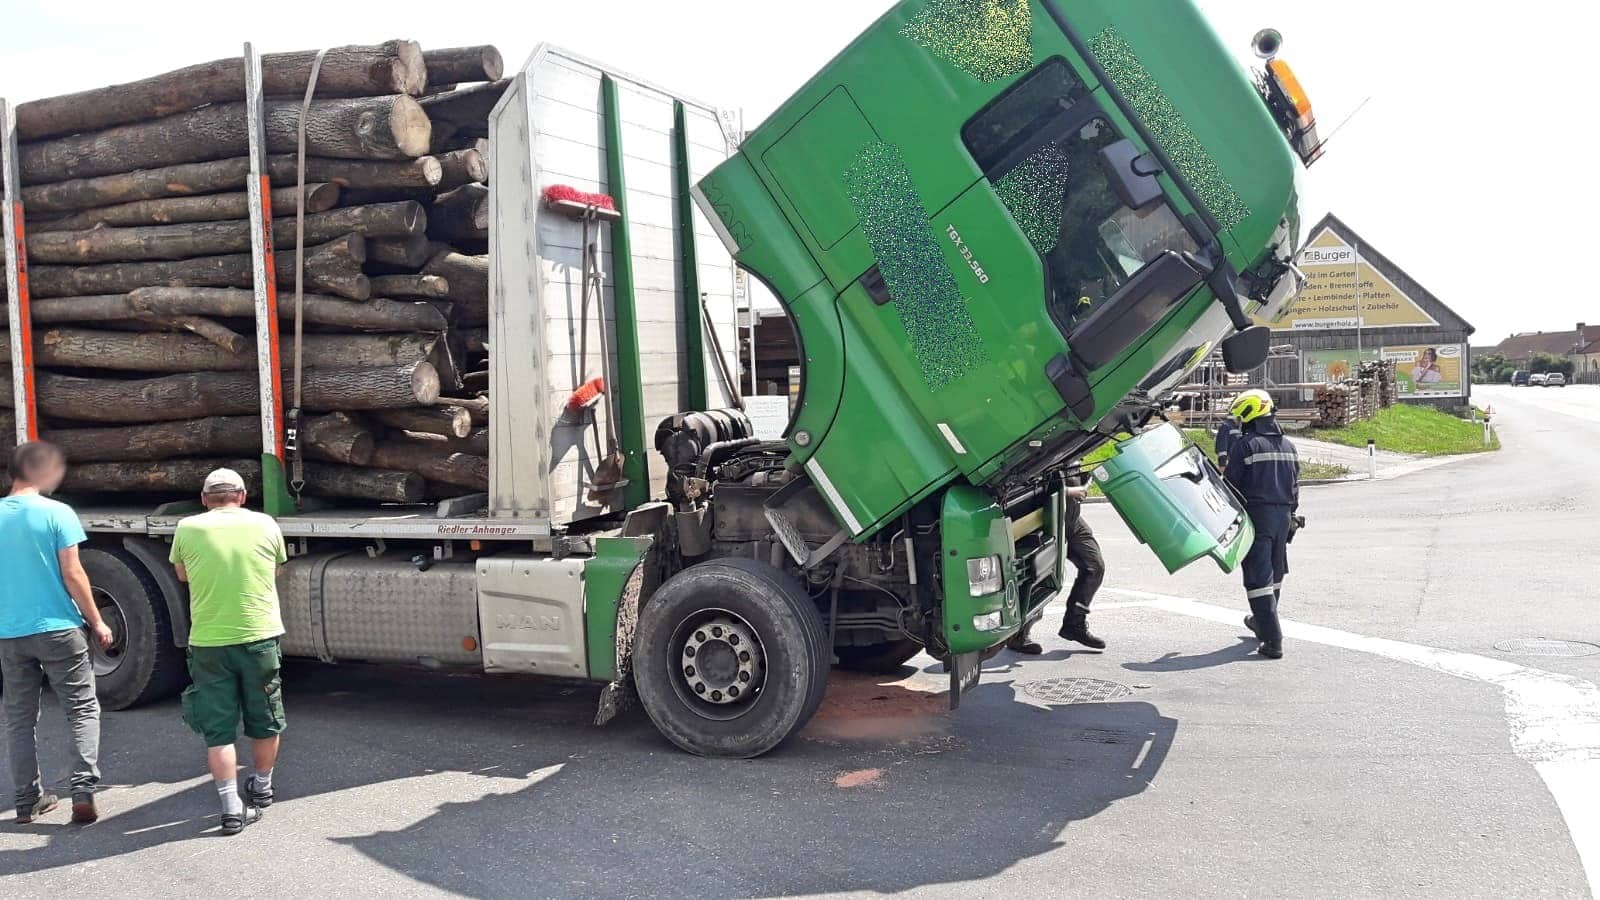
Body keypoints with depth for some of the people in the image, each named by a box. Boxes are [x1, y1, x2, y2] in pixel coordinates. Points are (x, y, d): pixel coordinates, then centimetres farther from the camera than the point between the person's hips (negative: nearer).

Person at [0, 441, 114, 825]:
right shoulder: (57, 514, -10)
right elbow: (72, 575, -10)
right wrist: (97, 622, -1)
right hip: (57, 629, -4)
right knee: (83, 709, 4)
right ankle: (83, 791, -7)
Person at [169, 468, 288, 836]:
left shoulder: (188, 529, -2)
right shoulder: (265, 525, 0)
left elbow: (182, 575, 16)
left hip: (208, 643, -1)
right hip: (259, 637, 1)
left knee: (217, 728, 7)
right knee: (264, 720, 19)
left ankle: (231, 806, 2)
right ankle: (262, 787, 35)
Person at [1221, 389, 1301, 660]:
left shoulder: (1246, 444, -11)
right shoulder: (1287, 445, 12)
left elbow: (1230, 484, -10)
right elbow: (1295, 486, 17)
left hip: (1257, 515, -7)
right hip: (1283, 516, 7)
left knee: (1258, 577, -6)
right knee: (1274, 573, 21)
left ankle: (1273, 640, -12)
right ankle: (1262, 622, 41)